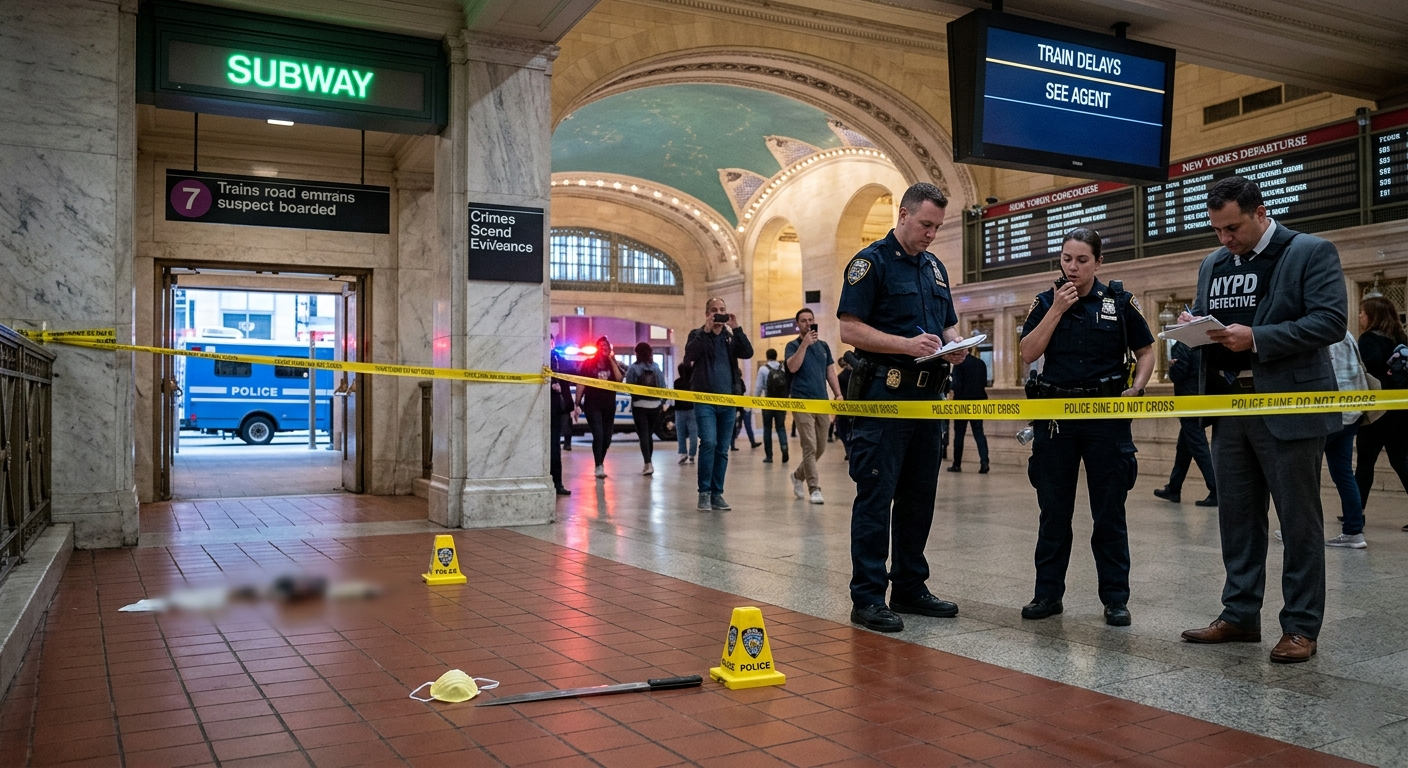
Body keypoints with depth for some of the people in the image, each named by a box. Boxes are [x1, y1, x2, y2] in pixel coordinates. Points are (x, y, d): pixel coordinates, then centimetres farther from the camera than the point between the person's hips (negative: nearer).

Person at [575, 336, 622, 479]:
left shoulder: (612, 364, 9)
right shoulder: (588, 363, 2)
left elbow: (619, 379, -9)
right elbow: (581, 384, 0)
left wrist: (612, 360, -10)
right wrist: (577, 404, -6)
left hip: (609, 406, 4)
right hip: (592, 405, -4)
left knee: (606, 438, 8)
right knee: (598, 435, -16)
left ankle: (601, 464, 27)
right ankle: (599, 467, -14)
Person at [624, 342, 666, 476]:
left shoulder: (633, 368, -7)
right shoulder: (656, 367, 4)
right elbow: (662, 386, 3)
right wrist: (662, 402, 11)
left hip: (640, 405, -4)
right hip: (655, 405, 4)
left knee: (643, 435, -4)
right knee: (649, 434, 15)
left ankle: (648, 464, -16)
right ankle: (648, 464, 21)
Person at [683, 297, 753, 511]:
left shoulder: (731, 337, 14)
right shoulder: (698, 335, 6)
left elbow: (748, 353, -3)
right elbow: (689, 357, -13)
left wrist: (736, 328, -11)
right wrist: (706, 330, -16)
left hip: (728, 401, 4)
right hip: (705, 400, -3)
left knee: (722, 450, 5)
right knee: (709, 443, -17)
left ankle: (717, 494, 11)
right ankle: (704, 492, -7)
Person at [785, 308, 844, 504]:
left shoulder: (823, 346, 15)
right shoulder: (793, 345, 2)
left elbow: (830, 372, 15)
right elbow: (792, 367, -17)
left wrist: (838, 394, 3)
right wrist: (805, 343, -21)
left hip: (822, 402, 5)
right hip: (802, 402, -5)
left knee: (820, 448, 10)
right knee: (810, 447, -11)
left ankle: (799, 476, 32)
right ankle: (814, 489, -7)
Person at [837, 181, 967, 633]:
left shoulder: (935, 267, 18)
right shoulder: (871, 261, -5)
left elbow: (948, 324, 24)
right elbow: (850, 329, -13)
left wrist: (954, 344, 1)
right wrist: (907, 345, -21)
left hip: (926, 396, 8)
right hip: (884, 395, -8)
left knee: (918, 497, 12)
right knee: (875, 496, -6)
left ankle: (910, 588, 22)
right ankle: (867, 597, -1)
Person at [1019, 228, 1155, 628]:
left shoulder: (1119, 302, 3)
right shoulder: (1045, 302, 6)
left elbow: (1146, 352, 9)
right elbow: (1028, 353, -5)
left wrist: (1135, 388, -8)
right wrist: (1056, 309, -10)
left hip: (1106, 415, -1)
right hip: (1055, 415, 1)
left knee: (1110, 511, 4)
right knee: (1053, 509, 8)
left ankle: (1116, 598, 14)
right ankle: (1048, 593, 18)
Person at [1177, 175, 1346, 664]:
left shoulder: (1311, 253, -4)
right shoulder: (1212, 265, 15)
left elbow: (1330, 322, -14)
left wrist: (1256, 338, -22)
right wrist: (1191, 325, -3)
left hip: (1289, 408, -6)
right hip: (1230, 408, 6)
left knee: (1299, 519, 2)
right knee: (1236, 515, 11)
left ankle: (1301, 627, 10)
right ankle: (1240, 615, 21)